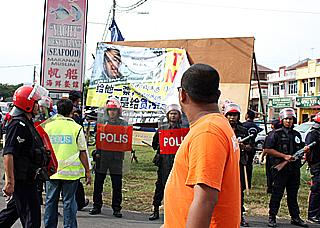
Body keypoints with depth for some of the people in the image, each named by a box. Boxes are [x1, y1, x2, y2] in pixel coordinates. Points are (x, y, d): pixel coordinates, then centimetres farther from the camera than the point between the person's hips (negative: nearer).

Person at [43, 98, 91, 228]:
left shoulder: (47, 125, 2)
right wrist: (87, 171, 3)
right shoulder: (76, 128, -6)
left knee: (50, 201, 12)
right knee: (69, 202, 5)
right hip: (71, 171, -2)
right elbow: (82, 152, -4)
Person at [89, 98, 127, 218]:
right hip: (102, 156, 2)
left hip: (116, 157, -2)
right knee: (98, 182, 7)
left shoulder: (123, 123, 5)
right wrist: (97, 152, -1)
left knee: (117, 184, 2)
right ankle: (97, 206, 18)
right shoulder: (102, 122, 9)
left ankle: (116, 208, 11)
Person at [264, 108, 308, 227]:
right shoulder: (277, 134, -4)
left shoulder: (297, 134, 15)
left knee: (293, 194, 13)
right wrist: (284, 156, -14)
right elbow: (267, 149, -10)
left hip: (294, 169, 5)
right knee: (277, 194, 0)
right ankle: (272, 217, 7)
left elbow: (301, 149, 24)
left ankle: (295, 217, 21)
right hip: (280, 169, -5)